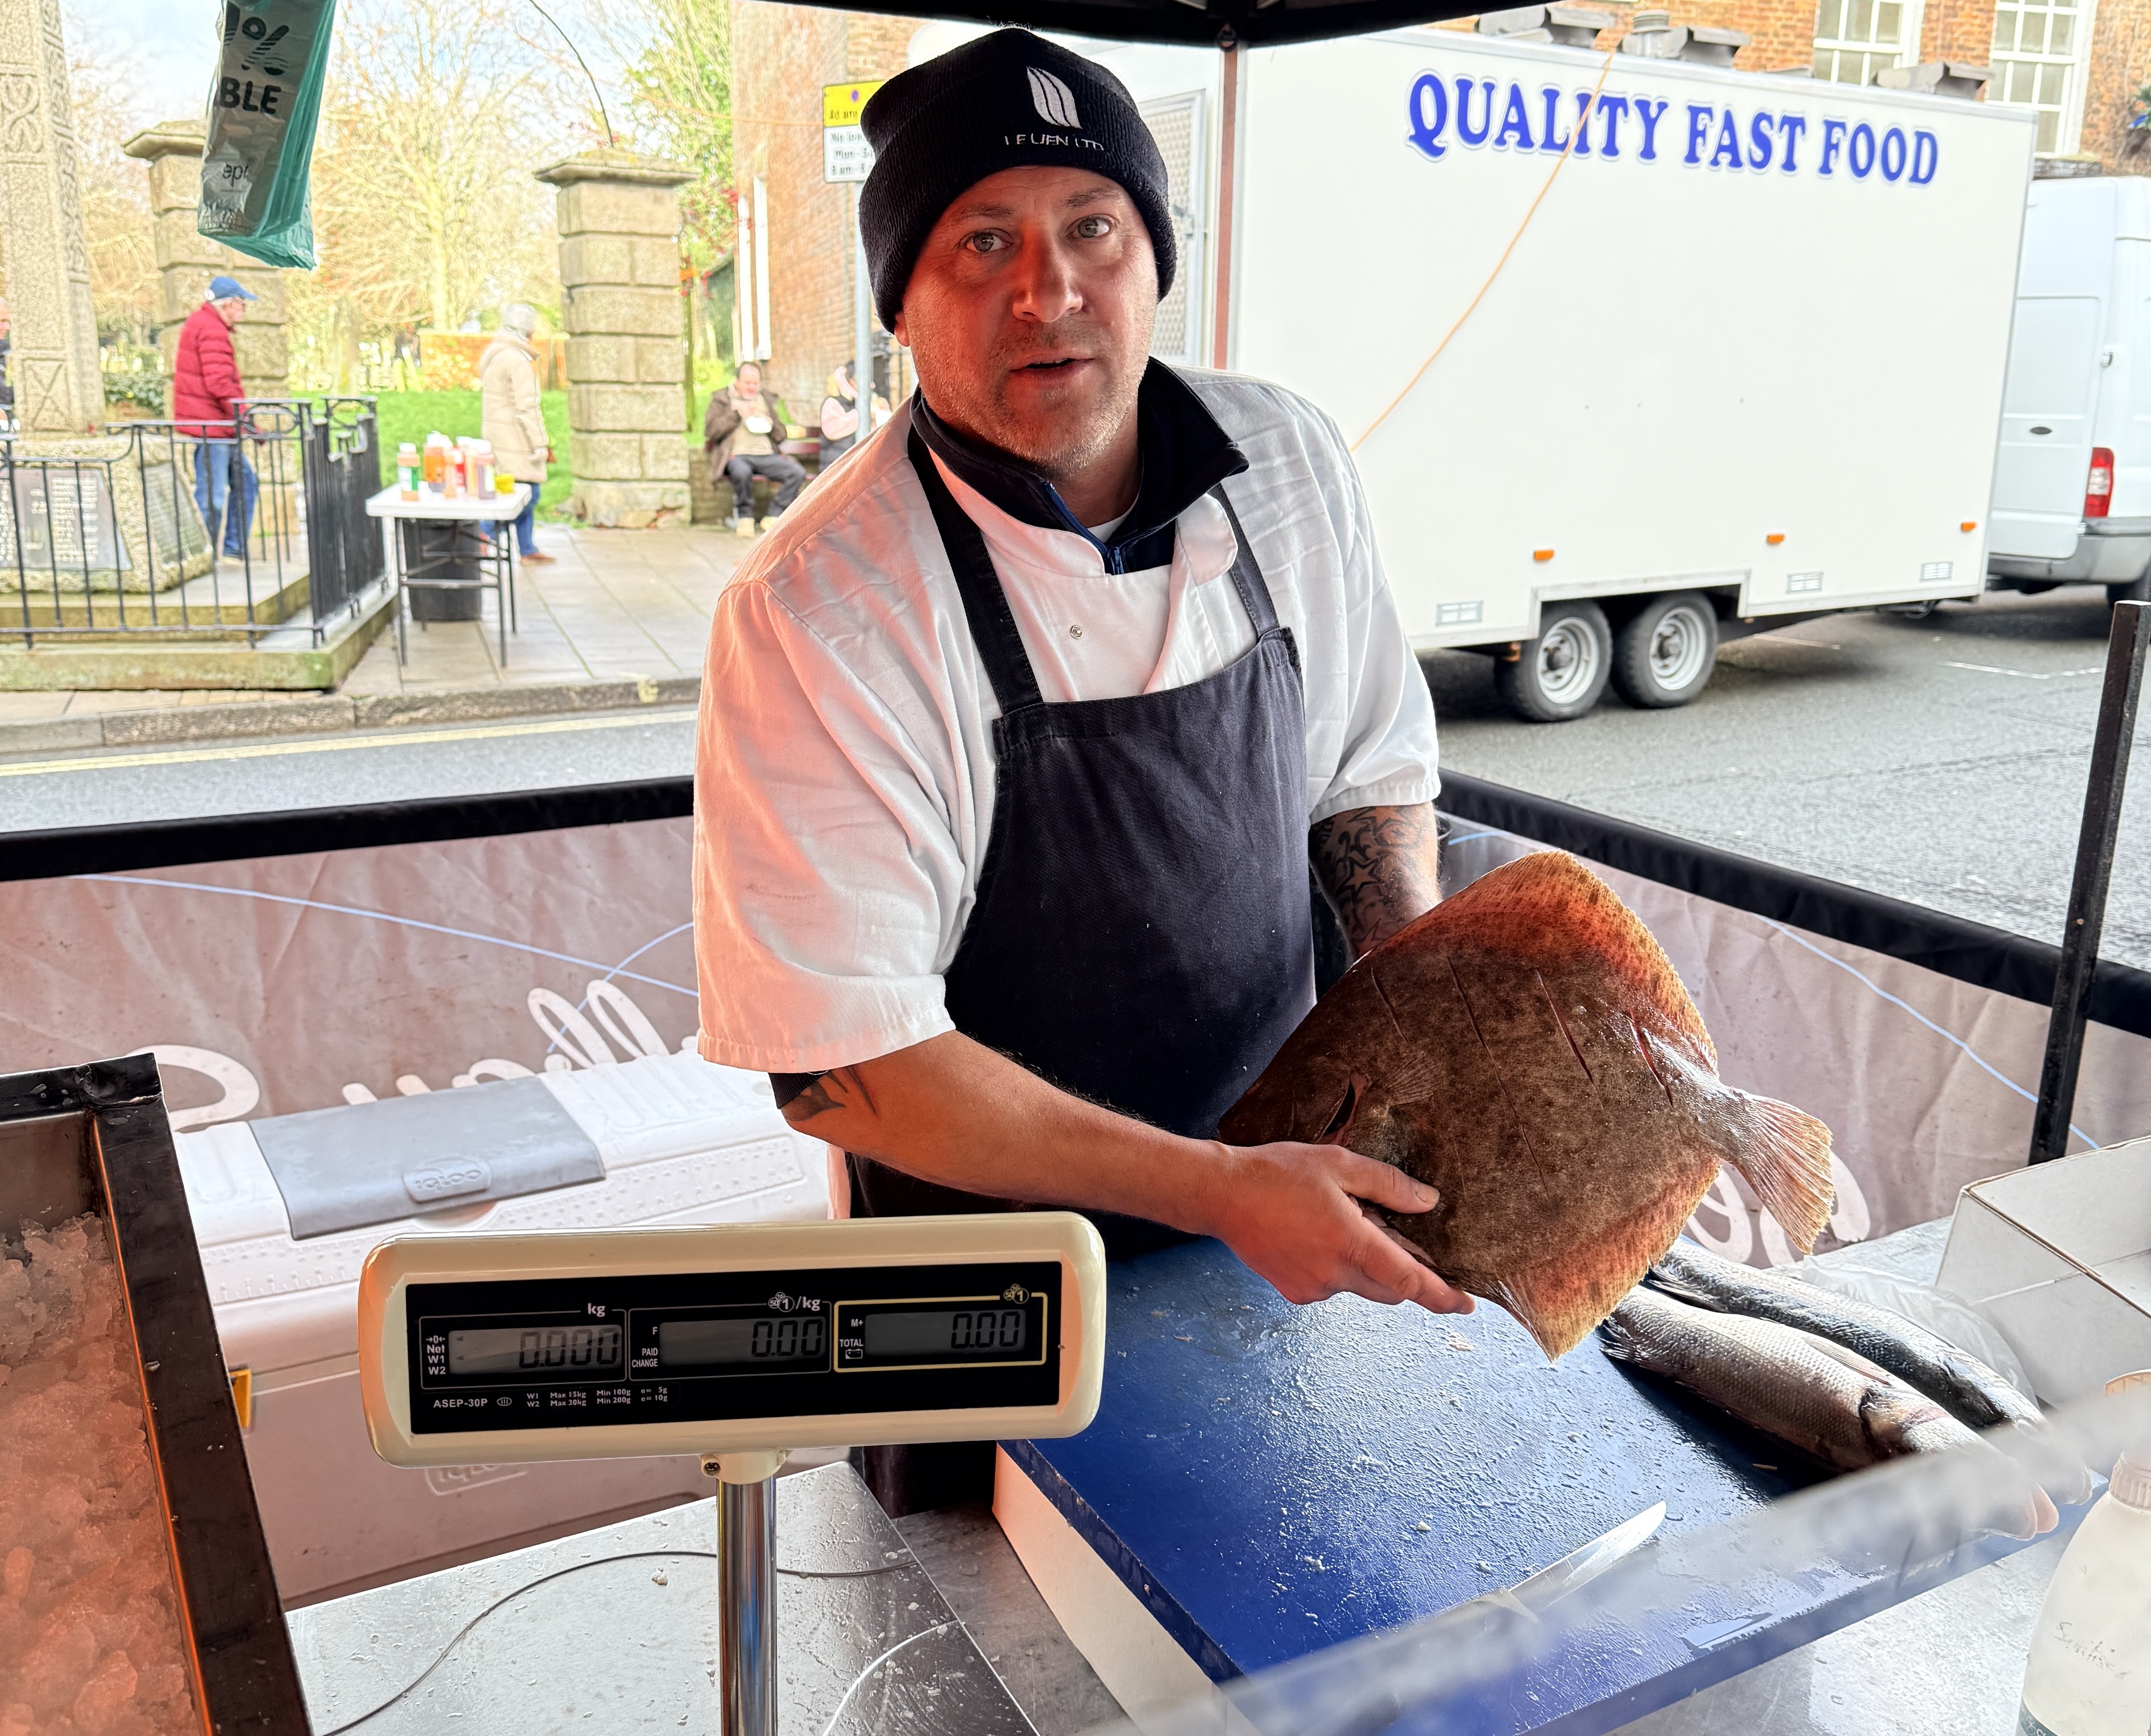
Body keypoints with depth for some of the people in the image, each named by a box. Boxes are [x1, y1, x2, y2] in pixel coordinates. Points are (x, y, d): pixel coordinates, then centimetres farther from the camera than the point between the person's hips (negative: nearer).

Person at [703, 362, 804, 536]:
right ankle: (745, 516, -18)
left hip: (767, 456, 4)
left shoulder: (767, 400, 24)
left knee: (798, 472, -22)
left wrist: (771, 424, 0)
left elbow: (781, 437, 21)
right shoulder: (722, 400, 13)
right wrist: (736, 414, -6)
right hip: (737, 455, -4)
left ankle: (774, 516, -13)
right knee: (742, 472, -41)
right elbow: (710, 431, -1)